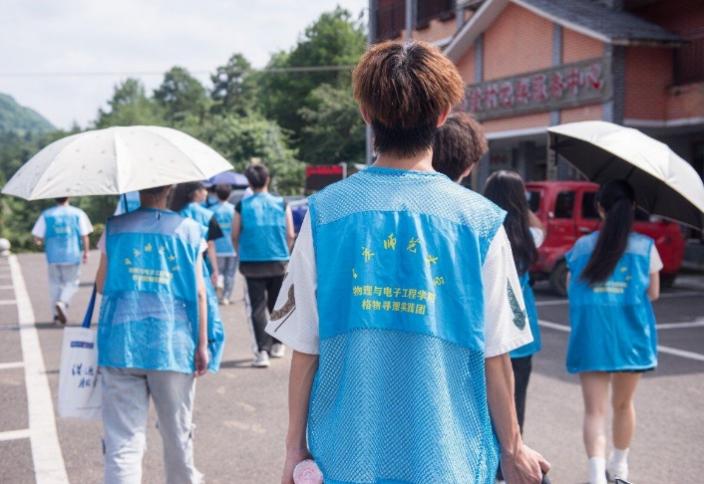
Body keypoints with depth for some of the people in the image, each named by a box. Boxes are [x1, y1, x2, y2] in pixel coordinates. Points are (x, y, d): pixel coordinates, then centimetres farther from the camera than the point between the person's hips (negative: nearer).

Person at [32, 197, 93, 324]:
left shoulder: (46, 215, 1)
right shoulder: (77, 213, -1)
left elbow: (37, 239, -2)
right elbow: (84, 236, -4)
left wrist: (43, 242, 19)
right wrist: (86, 252, 8)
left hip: (53, 256, 2)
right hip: (72, 255, -2)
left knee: (54, 284, 13)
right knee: (71, 282, 10)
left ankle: (56, 314, 14)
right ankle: (62, 302, -16)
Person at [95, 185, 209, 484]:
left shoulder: (114, 228, 5)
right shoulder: (188, 230, 3)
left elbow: (101, 285, 12)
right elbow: (199, 293, -1)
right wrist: (202, 344, 2)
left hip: (121, 346, 0)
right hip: (174, 345, 0)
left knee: (123, 442, 0)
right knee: (178, 435, 17)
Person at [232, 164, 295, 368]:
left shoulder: (242, 206, -3)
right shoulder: (282, 204, -1)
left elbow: (235, 236, -2)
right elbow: (290, 235, -1)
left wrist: (242, 256, 13)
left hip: (252, 263, -1)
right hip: (278, 262, 2)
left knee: (258, 307, 0)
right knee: (277, 305, 17)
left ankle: (262, 351, -11)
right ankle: (277, 345, 28)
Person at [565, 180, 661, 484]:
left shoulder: (582, 246, 1)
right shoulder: (646, 247, -1)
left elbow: (571, 289, 7)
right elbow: (652, 293, 4)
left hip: (591, 337, -1)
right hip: (631, 336, 1)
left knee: (595, 410, -1)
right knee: (623, 404, 20)